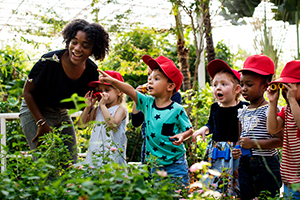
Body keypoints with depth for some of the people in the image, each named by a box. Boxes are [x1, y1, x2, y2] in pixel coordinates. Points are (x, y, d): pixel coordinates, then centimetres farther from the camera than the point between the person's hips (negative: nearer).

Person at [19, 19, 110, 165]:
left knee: (71, 164, 4)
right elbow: (27, 91, -14)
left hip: (62, 115, 5)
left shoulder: (92, 71, -12)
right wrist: (42, 123, -17)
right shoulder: (50, 61, -26)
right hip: (35, 112, -5)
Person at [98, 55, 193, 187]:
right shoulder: (147, 103, -1)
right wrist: (112, 81, -24)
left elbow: (189, 129, -4)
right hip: (155, 164, 4)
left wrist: (182, 136, -26)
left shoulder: (177, 110, -12)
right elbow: (130, 91, -12)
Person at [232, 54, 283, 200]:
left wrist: (254, 143, -20)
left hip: (267, 165, -6)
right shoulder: (242, 112, 12)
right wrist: (237, 150, 2)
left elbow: (281, 140, -16)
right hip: (245, 165, 6)